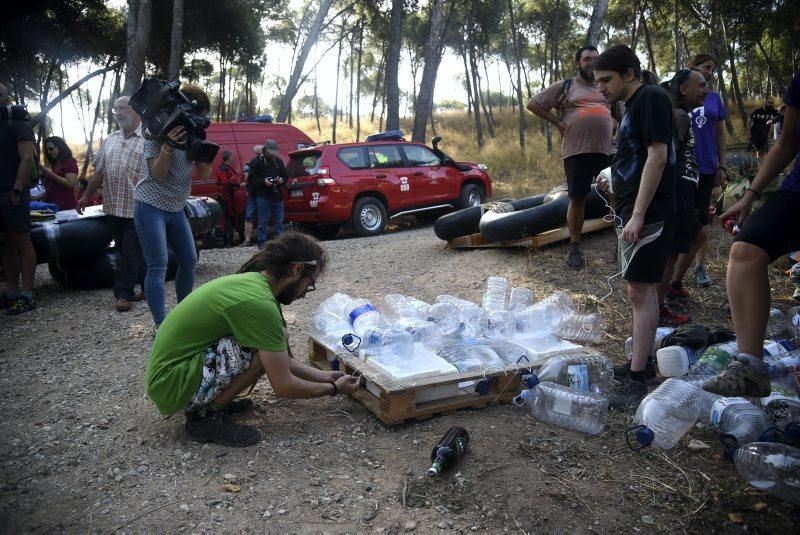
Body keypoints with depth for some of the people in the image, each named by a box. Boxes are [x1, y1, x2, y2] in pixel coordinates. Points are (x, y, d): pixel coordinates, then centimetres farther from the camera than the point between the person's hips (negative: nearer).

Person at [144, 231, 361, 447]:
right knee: (266, 352, -21)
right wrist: (333, 388, -3)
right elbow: (283, 386, -18)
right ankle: (206, 415, -6)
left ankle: (211, 402, 11)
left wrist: (324, 376, 14)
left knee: (273, 352, 8)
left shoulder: (249, 282, 5)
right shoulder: (260, 303, -25)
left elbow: (282, 361, 14)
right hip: (171, 386, -9)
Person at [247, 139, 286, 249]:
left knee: (279, 221, 9)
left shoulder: (278, 161, 12)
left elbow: (285, 176, 18)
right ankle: (262, 243, 6)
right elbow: (251, 179, -4)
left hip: (277, 195, 4)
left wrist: (282, 180, -4)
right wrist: (263, 181, -18)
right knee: (263, 221, 0)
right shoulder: (256, 161, -1)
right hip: (263, 196, -4)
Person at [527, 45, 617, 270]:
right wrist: (557, 123, -1)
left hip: (608, 151, 3)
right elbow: (533, 104, 4)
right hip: (577, 152, -3)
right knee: (577, 199, 2)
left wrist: (618, 131, 9)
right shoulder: (565, 87, 7)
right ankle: (575, 247, 13)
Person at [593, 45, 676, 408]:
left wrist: (638, 214, -24)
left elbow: (657, 155, -19)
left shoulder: (650, 98, -10)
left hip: (648, 212, -10)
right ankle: (642, 362, 26)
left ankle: (638, 379, -5)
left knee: (641, 290, -10)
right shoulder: (634, 105, 18)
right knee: (643, 289, 15)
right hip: (634, 211, 10)